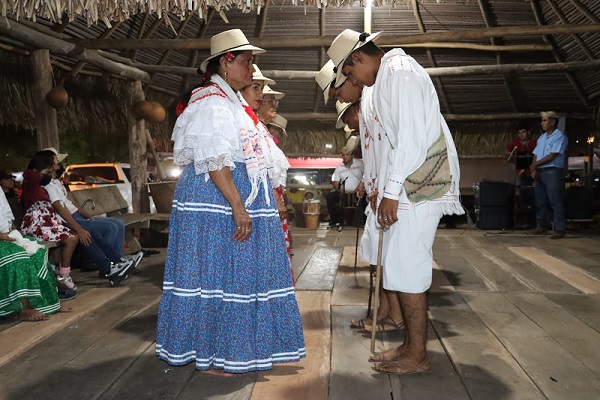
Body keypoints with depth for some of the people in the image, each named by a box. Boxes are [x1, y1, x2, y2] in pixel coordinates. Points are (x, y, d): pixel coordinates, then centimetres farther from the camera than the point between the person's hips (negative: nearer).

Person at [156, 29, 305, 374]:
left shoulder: (232, 101, 20)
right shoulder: (211, 102, -12)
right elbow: (214, 161, -21)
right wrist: (238, 207, -25)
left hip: (241, 195, 10)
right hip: (218, 200, -10)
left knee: (243, 273, 13)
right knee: (219, 272, -4)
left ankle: (236, 348, 25)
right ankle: (212, 355, 8)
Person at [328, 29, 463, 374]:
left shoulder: (398, 71, -10)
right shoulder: (389, 76, 22)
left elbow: (411, 136, -19)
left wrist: (391, 191, -18)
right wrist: (383, 187, 19)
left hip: (416, 187, -10)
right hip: (409, 187, 10)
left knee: (405, 269, -6)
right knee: (408, 268, 12)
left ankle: (417, 356, 6)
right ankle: (412, 345, 22)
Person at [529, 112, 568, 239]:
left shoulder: (560, 137, -6)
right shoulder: (541, 138, 18)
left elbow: (552, 156, -13)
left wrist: (534, 165, -6)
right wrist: (534, 170, -3)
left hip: (553, 172, -7)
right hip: (539, 173, 7)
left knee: (556, 202, -7)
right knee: (540, 201, 10)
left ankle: (559, 229, -5)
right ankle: (542, 225, 20)